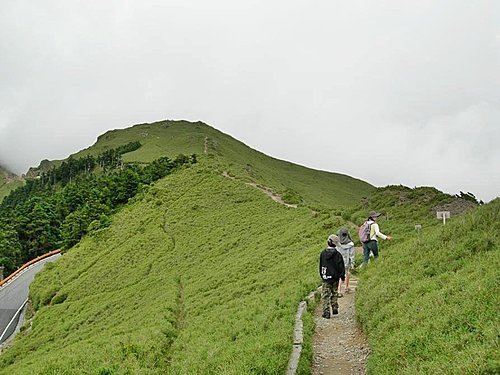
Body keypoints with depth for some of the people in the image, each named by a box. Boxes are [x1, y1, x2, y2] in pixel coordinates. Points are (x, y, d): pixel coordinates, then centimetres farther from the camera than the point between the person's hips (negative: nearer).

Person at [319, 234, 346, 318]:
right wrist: (343, 276, 6)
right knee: (334, 294, 18)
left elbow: (321, 266, 7)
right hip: (335, 278, 0)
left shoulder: (323, 254, -2)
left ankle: (326, 312, -3)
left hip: (325, 278, 0)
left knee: (325, 296, 1)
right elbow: (341, 266, -6)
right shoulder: (337, 254, -10)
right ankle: (335, 309, 23)